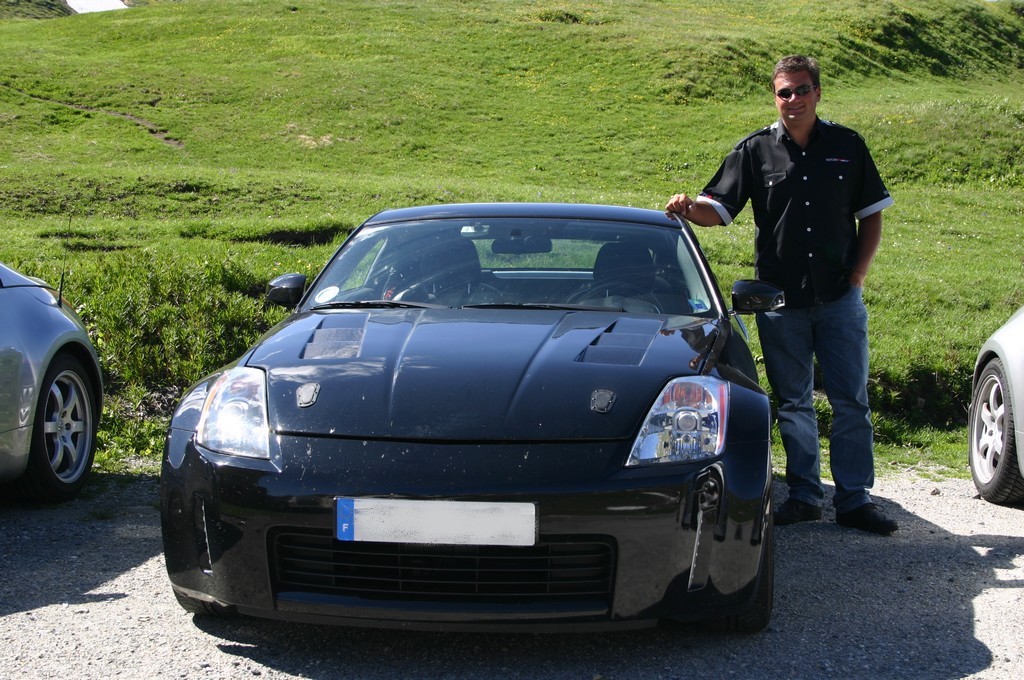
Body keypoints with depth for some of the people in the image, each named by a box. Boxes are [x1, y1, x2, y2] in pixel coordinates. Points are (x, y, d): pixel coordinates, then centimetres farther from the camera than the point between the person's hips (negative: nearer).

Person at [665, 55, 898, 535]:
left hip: (840, 299, 0)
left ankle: (853, 499, 11)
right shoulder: (756, 150, 2)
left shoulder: (848, 147, 5)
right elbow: (717, 208, -1)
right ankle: (804, 495, 19)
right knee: (793, 403, 8)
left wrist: (856, 277, -1)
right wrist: (689, 208, -24)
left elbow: (871, 217, 10)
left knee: (851, 401, 2)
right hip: (780, 300, 0)